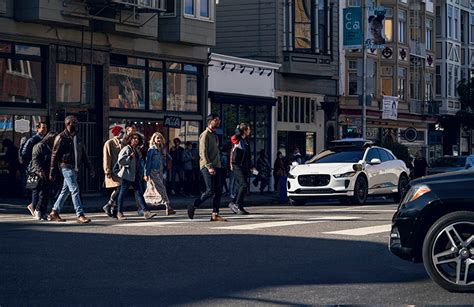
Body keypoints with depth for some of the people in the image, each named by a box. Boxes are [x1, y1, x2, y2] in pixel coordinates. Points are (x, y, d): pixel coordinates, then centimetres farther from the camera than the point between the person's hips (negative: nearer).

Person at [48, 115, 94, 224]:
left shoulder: (77, 138, 15)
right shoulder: (61, 138, -6)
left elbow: (84, 155, 19)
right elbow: (54, 155, -6)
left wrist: (90, 168, 13)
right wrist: (52, 172, -8)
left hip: (75, 168, 8)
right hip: (66, 167, -8)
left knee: (66, 191, 12)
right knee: (75, 190, -13)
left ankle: (54, 212, 22)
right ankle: (80, 215, -16)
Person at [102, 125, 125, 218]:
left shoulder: (122, 143, 17)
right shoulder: (109, 143, -4)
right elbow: (107, 158, -9)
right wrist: (108, 171, -15)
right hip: (113, 170, -7)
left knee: (118, 190, 3)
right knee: (118, 188, -17)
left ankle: (114, 210, 8)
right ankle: (107, 206, -6)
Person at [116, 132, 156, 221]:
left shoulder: (136, 150, 16)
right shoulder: (126, 149, -7)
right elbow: (120, 161, -16)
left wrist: (141, 174, 19)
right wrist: (130, 157, -21)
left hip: (136, 175, 7)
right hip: (126, 175, -7)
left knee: (139, 193, -1)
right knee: (122, 193, 2)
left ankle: (145, 212, -8)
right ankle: (119, 213, 9)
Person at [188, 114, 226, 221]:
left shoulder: (215, 135, 19)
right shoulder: (205, 135, -8)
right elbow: (203, 153, -15)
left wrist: (218, 166, 15)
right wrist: (209, 167, -22)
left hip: (216, 166, 8)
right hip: (207, 167, -8)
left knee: (218, 191, 1)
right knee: (210, 190, -12)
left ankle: (215, 215, 3)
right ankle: (193, 206, 4)